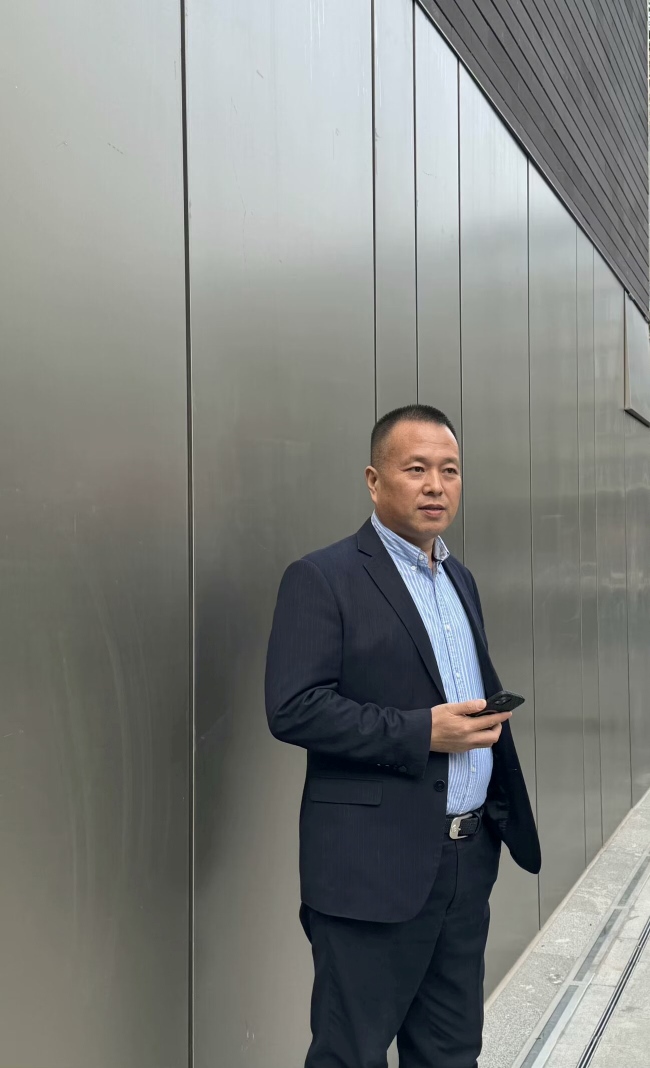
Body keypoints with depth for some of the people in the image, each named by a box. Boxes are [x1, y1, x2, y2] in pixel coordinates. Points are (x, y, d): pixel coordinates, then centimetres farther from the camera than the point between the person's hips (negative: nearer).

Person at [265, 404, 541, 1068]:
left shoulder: (460, 578, 13)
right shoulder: (321, 579, -11)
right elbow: (293, 709, -19)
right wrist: (421, 733, -22)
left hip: (469, 858, 7)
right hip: (376, 868, -7)